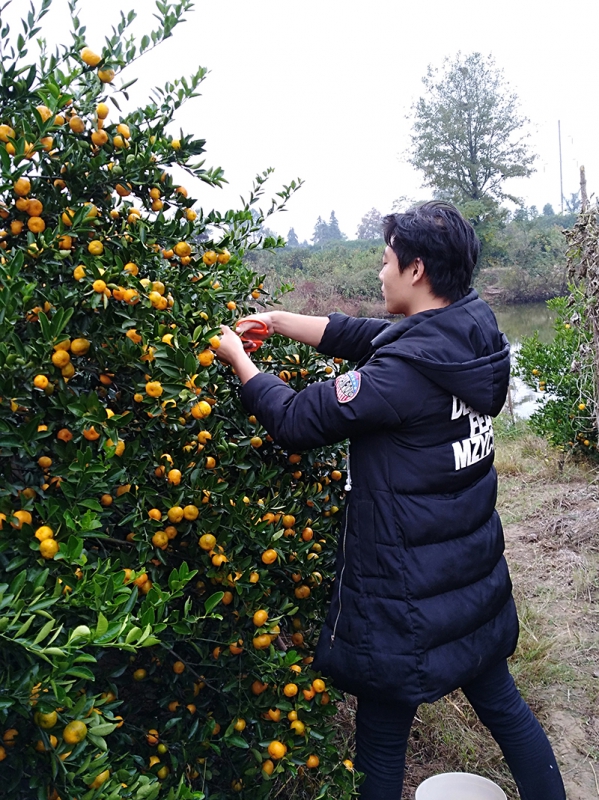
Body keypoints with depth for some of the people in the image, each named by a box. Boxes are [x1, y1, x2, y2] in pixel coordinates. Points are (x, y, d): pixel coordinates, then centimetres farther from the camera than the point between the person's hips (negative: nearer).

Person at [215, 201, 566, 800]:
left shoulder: (405, 370, -27)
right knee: (501, 703, 26)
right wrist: (279, 321, 12)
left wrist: (238, 358, -4)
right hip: (477, 577, 8)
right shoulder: (472, 338, -1)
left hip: (405, 600, -8)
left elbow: (296, 420, -19)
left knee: (383, 734, 14)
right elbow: (356, 334, 8)